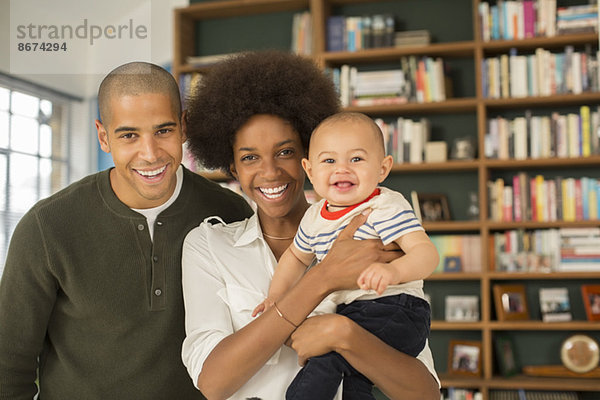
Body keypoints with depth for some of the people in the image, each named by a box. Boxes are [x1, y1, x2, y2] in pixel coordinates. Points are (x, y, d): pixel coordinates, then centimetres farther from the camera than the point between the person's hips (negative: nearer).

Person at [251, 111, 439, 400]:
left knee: (329, 349, -23)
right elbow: (296, 255, 26)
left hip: (395, 309, -8)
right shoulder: (314, 217, 8)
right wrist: (276, 294, 14)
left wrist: (394, 271, -44)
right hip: (351, 313, 8)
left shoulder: (385, 208, -13)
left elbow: (427, 253, -25)